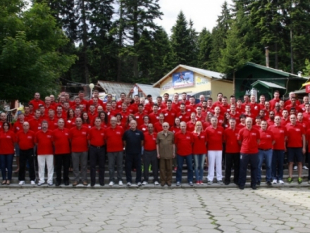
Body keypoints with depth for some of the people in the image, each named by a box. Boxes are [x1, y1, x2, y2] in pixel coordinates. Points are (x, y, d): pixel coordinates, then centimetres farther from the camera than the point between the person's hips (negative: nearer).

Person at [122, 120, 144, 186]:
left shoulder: (140, 132, 2)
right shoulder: (126, 132, 2)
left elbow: (142, 141, 12)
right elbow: (124, 141, 10)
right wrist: (127, 147, 11)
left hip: (138, 152, 0)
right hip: (129, 153, 0)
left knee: (138, 167, 2)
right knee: (128, 167, 2)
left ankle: (138, 181, 9)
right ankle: (129, 181, 9)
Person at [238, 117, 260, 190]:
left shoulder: (256, 131, 2)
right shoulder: (242, 131, -2)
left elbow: (258, 140, 12)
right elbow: (239, 141, 6)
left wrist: (254, 146, 5)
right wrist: (245, 146, 4)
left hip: (254, 152, 1)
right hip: (244, 152, -1)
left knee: (254, 168, 7)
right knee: (243, 168, 3)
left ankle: (253, 184, 16)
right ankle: (241, 184, 10)